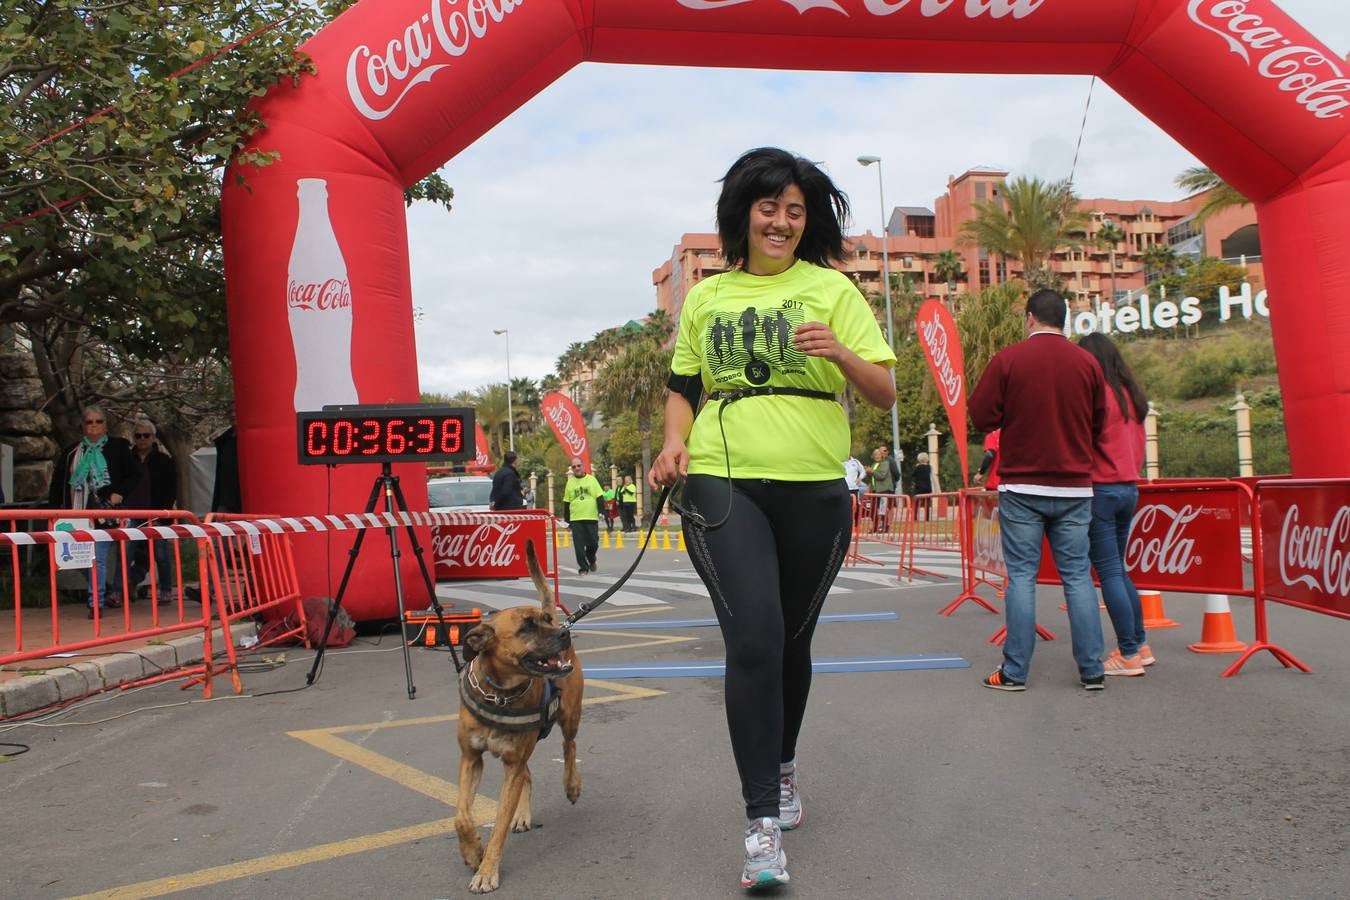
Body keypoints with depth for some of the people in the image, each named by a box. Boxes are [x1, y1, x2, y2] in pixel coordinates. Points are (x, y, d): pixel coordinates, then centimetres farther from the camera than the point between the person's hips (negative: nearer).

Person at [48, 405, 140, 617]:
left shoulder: (118, 447, 5)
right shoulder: (71, 452, 13)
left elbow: (132, 476, 6)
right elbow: (57, 484, 14)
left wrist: (120, 493, -10)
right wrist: (55, 510, 6)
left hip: (105, 512, -4)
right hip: (79, 513, 4)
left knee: (98, 558, -11)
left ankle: (96, 602, -7)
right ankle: (103, 594, 27)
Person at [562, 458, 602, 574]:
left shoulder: (592, 480, 5)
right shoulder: (570, 483, 7)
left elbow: (599, 498, 5)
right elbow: (566, 503, 11)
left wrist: (601, 511, -7)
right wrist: (567, 520, 9)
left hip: (592, 518, 0)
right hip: (576, 519, 0)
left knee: (593, 543, 2)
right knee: (579, 546, -4)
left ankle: (591, 560, 30)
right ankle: (583, 567, 6)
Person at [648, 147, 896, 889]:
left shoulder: (832, 289, 5)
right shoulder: (705, 296, 11)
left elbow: (885, 394, 1)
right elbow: (683, 387, 18)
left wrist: (840, 353, -19)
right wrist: (675, 440, -1)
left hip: (814, 490, 1)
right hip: (723, 484, 0)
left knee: (792, 641, 13)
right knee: (754, 639, -14)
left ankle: (782, 766, 39)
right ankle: (762, 821, -4)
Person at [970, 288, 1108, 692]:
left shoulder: (1007, 360, -5)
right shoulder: (1087, 362, 3)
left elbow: (981, 416, -4)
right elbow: (1099, 423, 9)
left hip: (1021, 486, -2)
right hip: (1075, 487, 2)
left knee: (1021, 576, 2)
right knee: (1078, 576, 8)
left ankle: (1014, 673, 4)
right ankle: (1092, 670, 10)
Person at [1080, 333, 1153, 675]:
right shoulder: (1131, 396, 12)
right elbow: (1138, 445, 17)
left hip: (1101, 489, -8)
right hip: (1130, 488, 8)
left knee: (1109, 572, -4)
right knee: (1118, 568, 17)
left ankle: (1129, 655, -2)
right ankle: (1140, 644, 20)